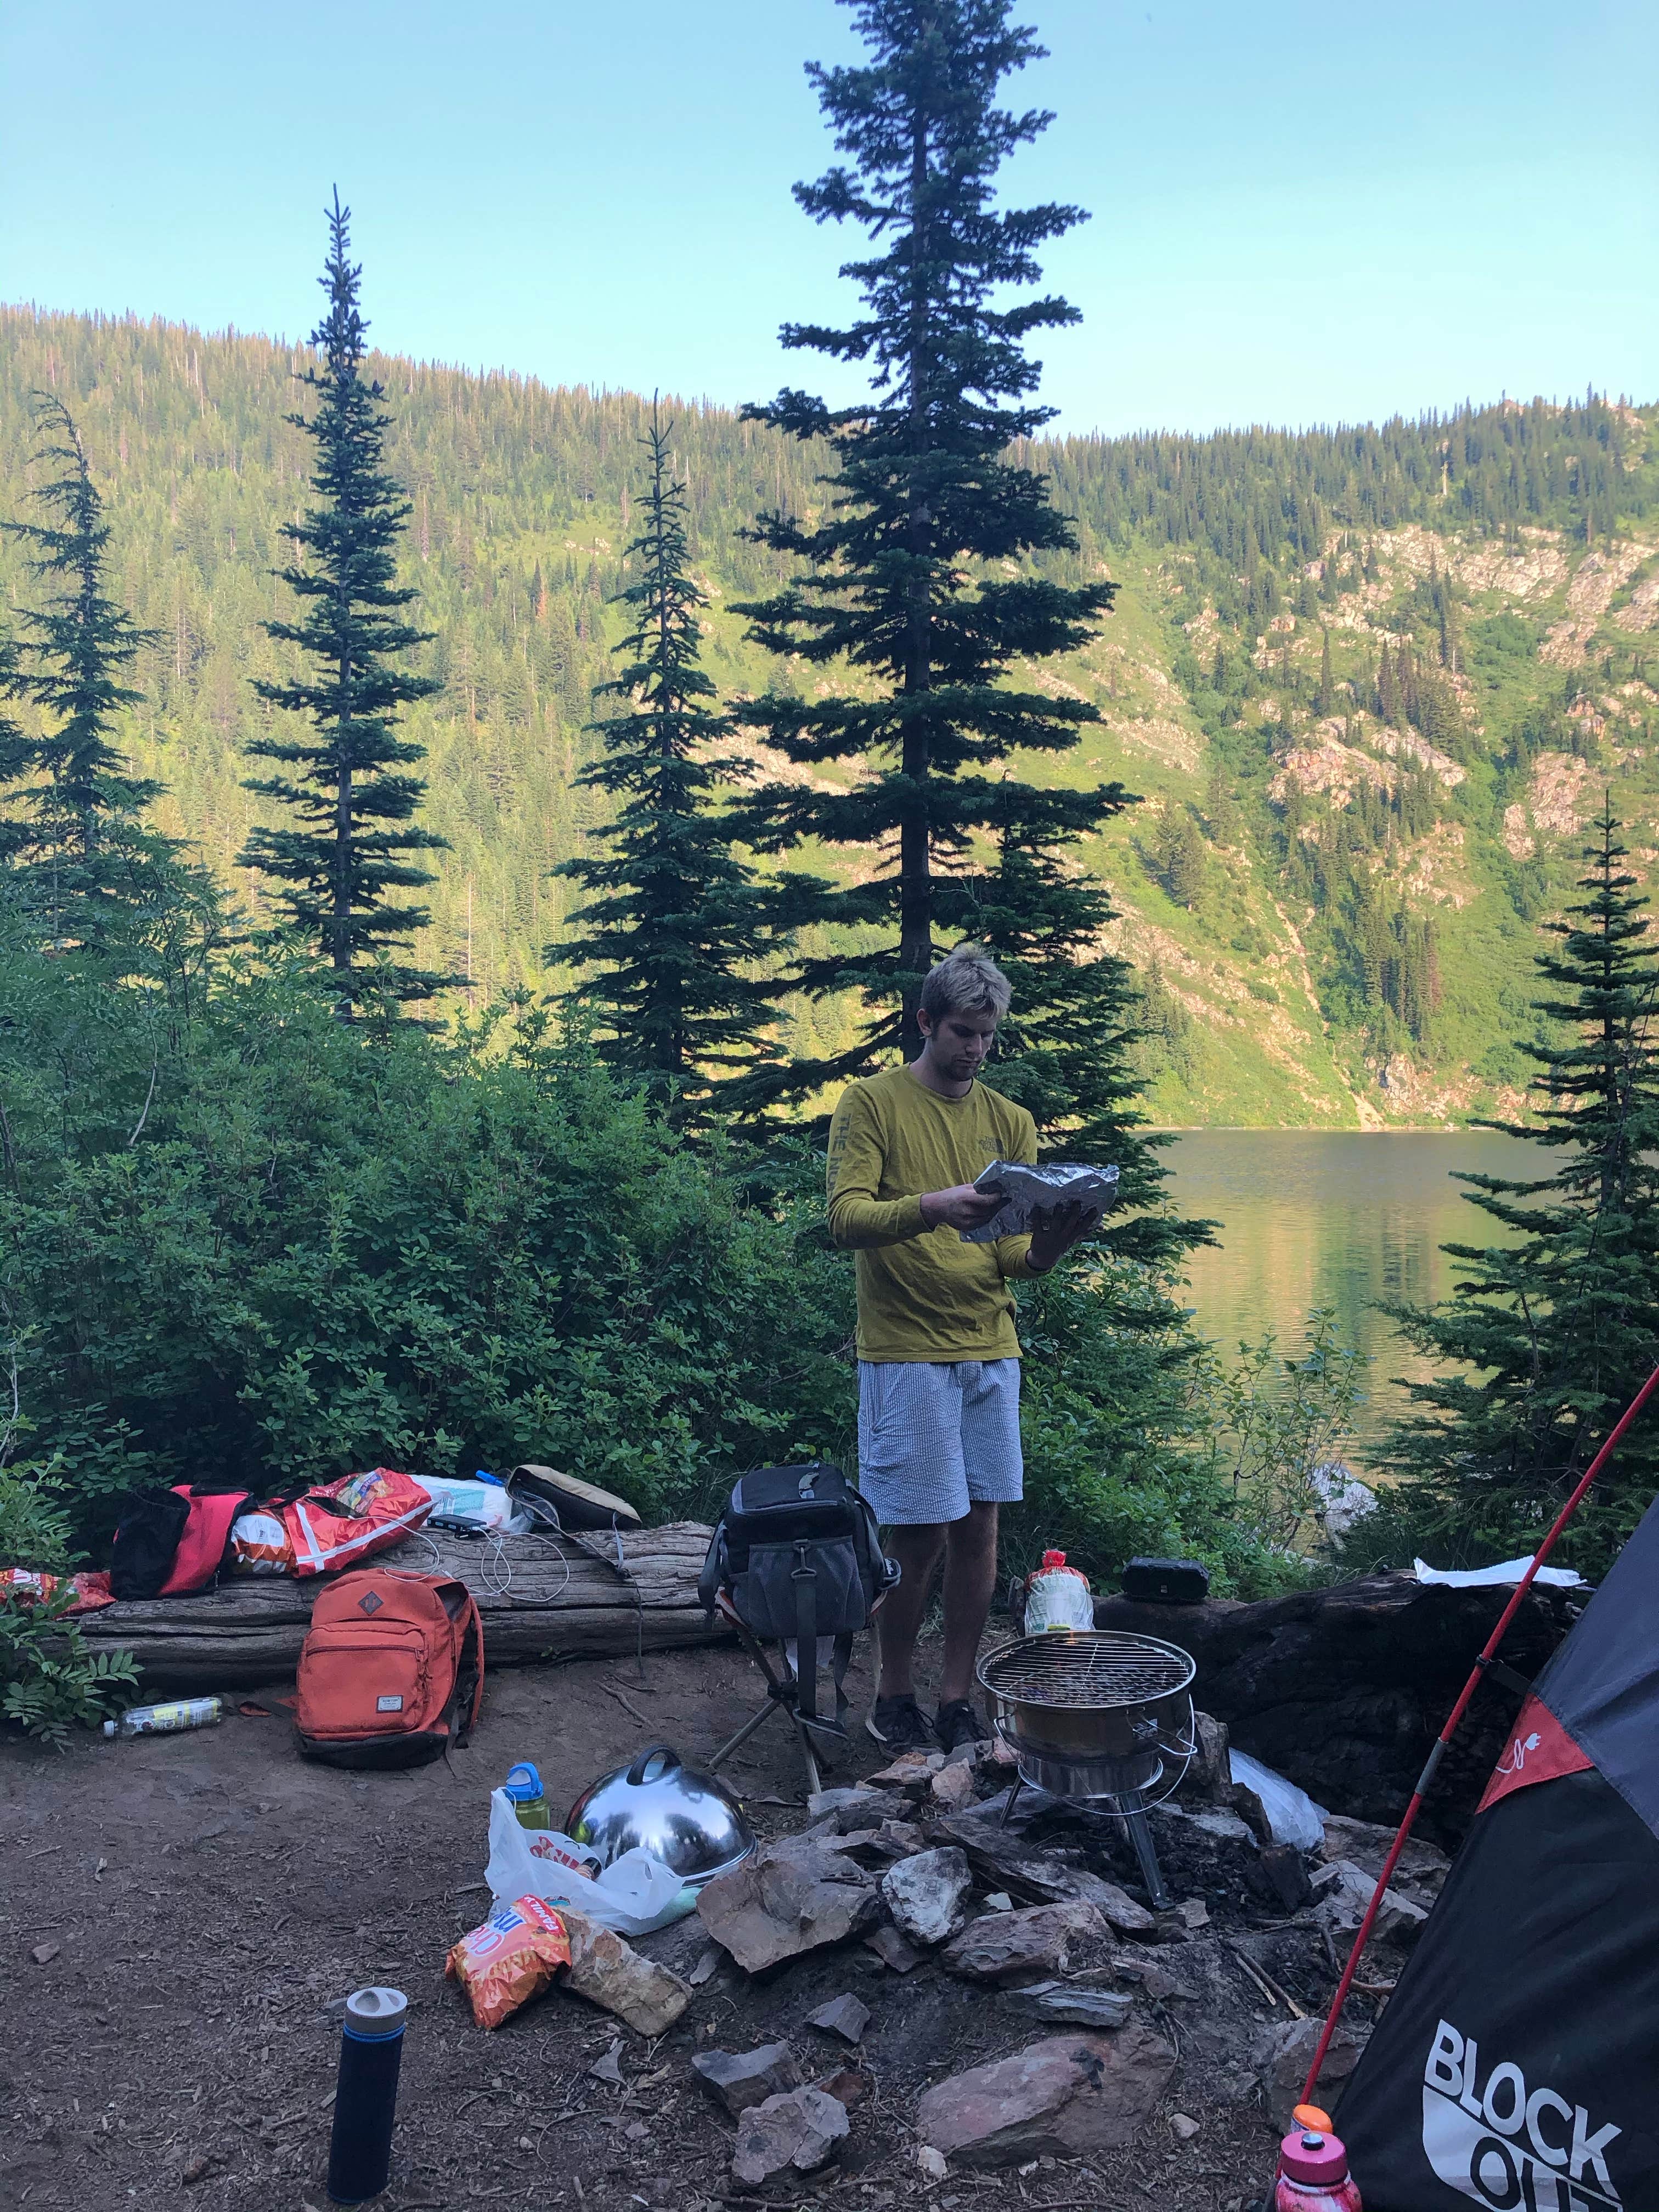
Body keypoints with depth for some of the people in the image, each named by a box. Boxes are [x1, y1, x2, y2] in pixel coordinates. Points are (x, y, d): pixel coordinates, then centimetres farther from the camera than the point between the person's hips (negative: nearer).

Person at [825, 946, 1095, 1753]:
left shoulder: (1009, 1120, 12)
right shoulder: (871, 1102, -2)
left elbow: (1016, 1254, 7)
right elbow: (847, 1219, -13)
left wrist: (1042, 1249, -16)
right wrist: (933, 1208, -30)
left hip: (990, 1352, 5)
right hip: (905, 1354, -5)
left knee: (979, 1528, 7)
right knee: (918, 1535, -1)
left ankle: (959, 1700, 20)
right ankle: (894, 1696, 18)